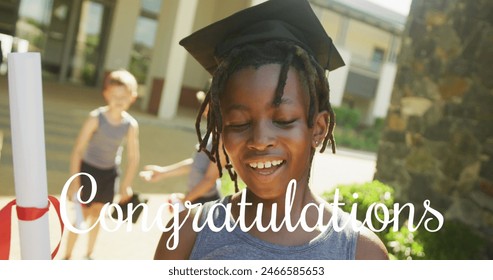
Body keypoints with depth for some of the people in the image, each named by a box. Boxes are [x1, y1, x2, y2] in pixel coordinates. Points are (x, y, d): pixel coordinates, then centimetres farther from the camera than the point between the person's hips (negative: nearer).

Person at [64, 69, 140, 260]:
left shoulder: (131, 125, -15)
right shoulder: (96, 117, -22)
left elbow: (133, 157, -5)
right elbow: (77, 150, -19)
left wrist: (126, 185, -2)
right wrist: (75, 181, -21)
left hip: (110, 173, 3)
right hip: (88, 170, -3)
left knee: (97, 214, 19)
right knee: (82, 217, 2)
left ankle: (89, 254, 39)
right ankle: (67, 256, 23)